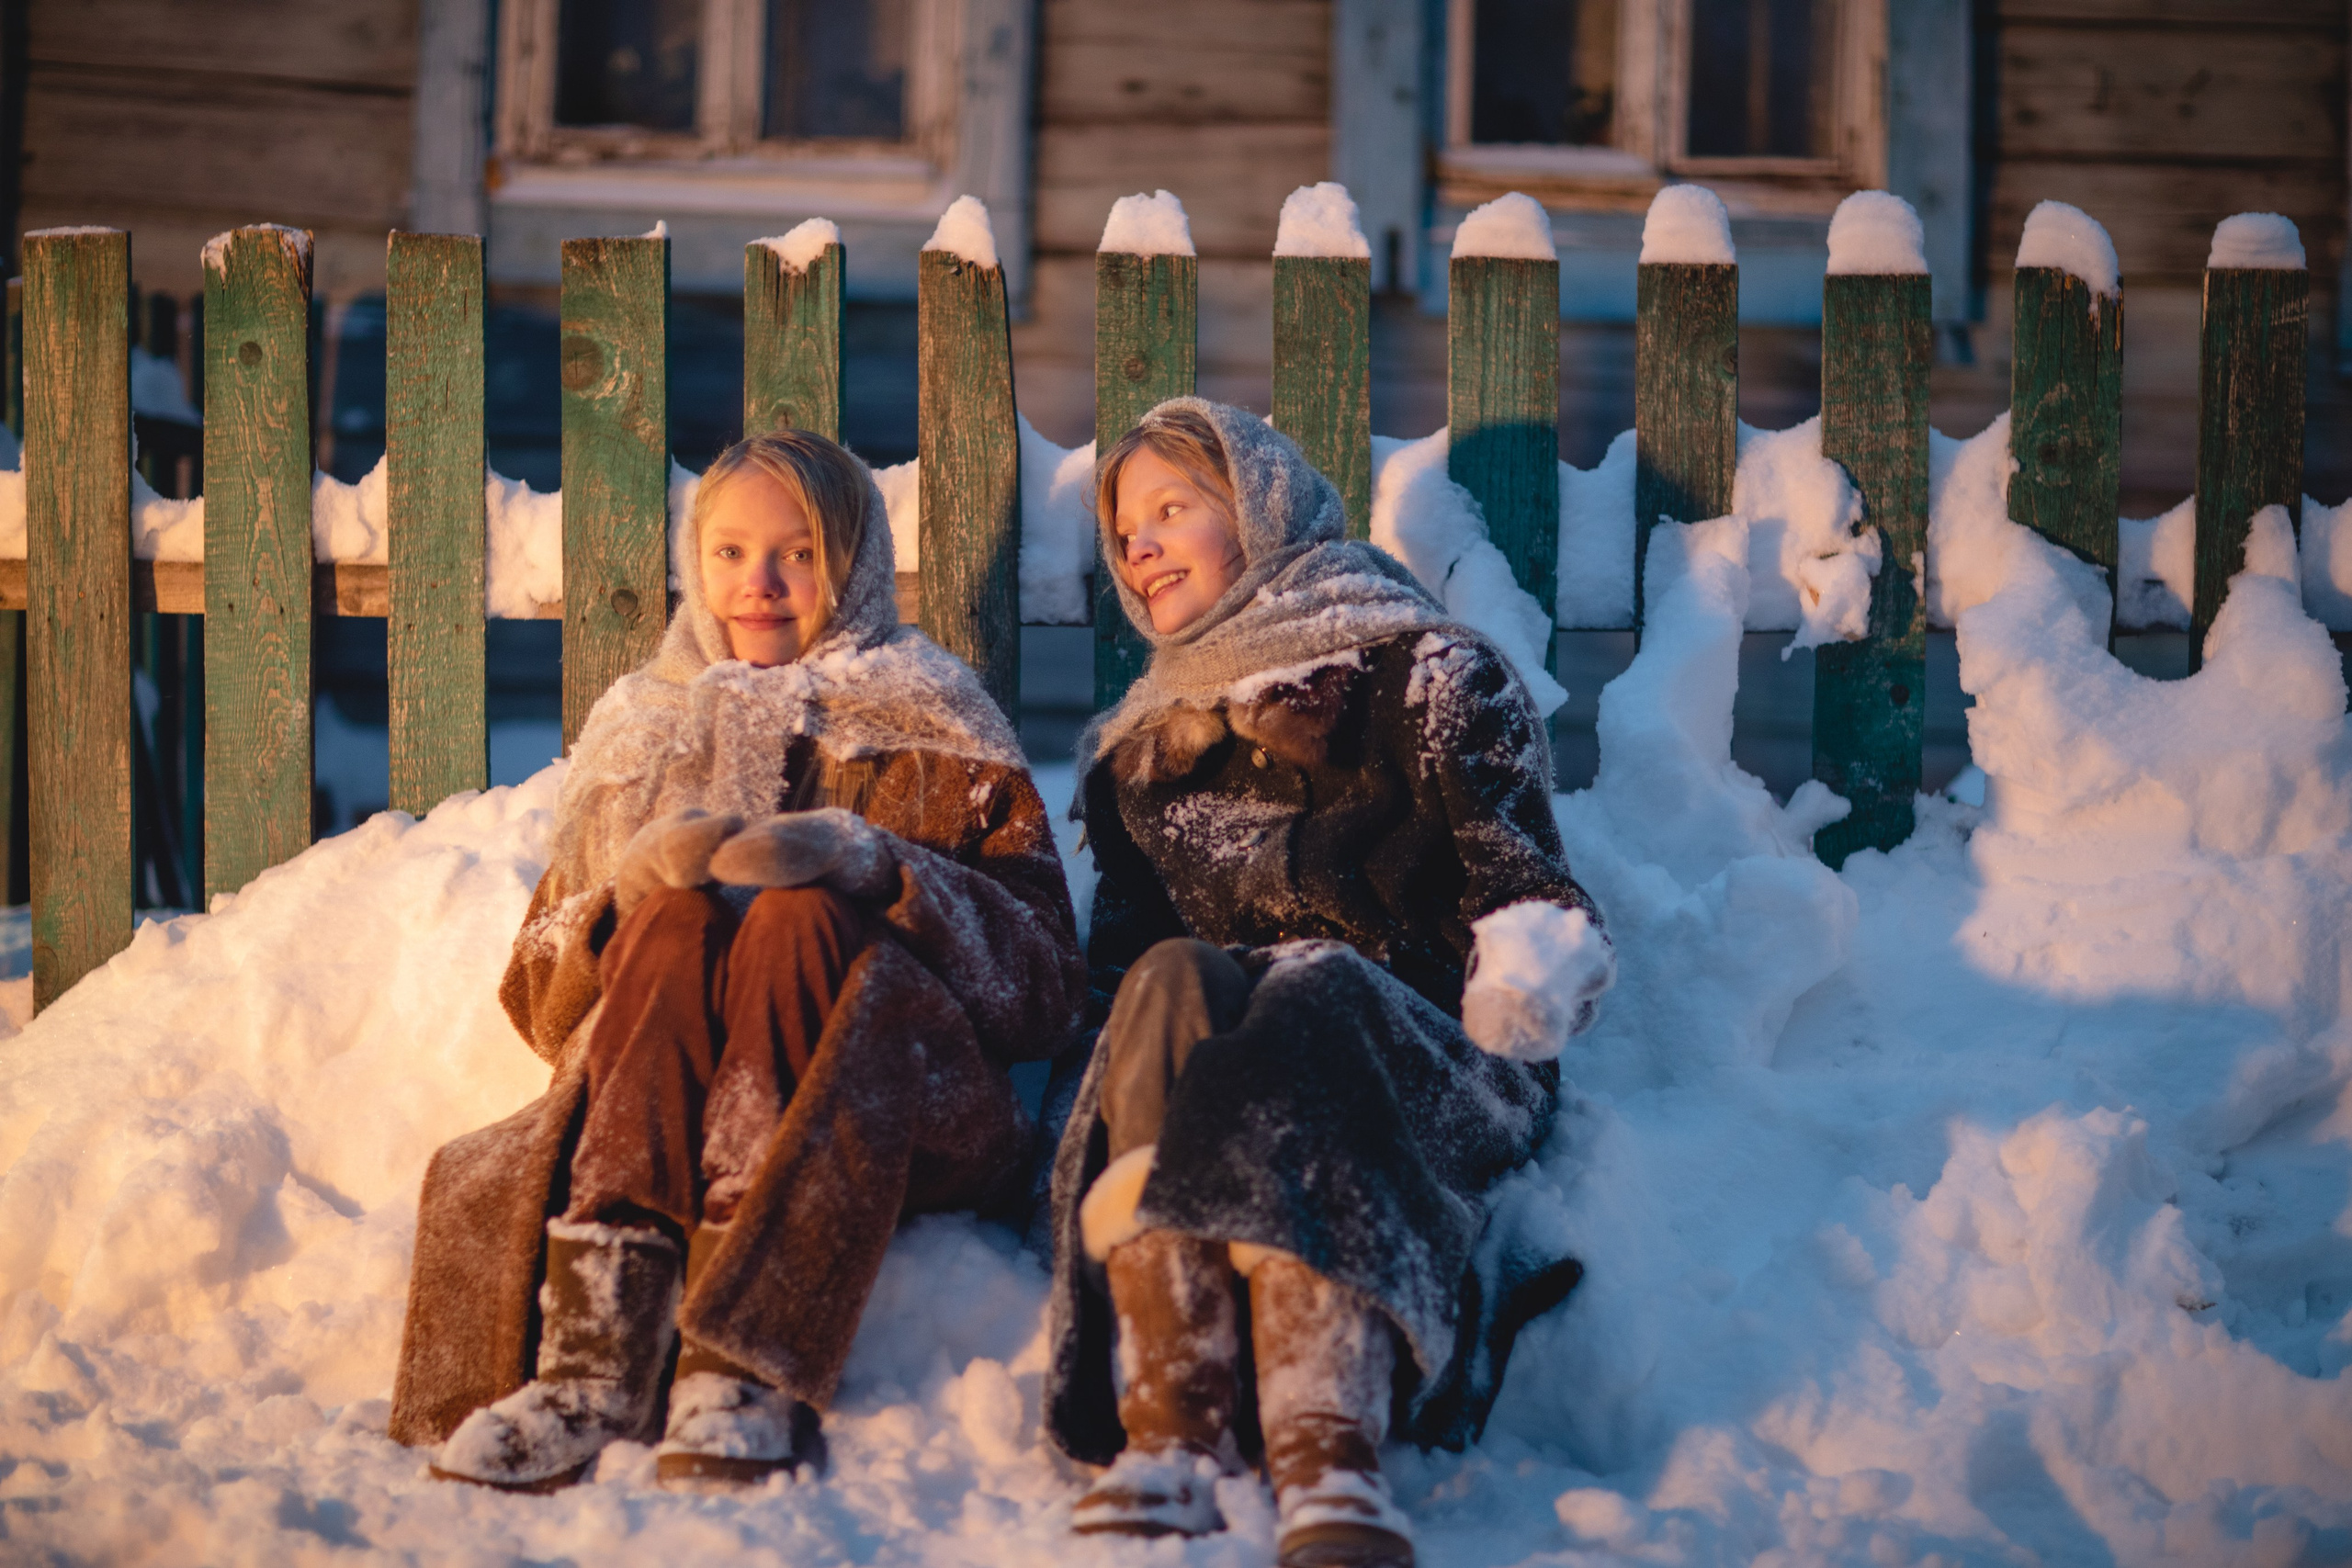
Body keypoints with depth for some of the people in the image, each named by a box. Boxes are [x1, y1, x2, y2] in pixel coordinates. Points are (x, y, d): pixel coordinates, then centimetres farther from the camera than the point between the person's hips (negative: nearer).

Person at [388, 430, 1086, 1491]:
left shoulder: (931, 739, 18)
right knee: (676, 916, -27)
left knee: (801, 915, -30)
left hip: (887, 1116, -2)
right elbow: (537, 998, 17)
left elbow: (1043, 986, 4)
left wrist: (871, 865, -11)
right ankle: (598, 1347, -46)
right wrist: (635, 884, -5)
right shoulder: (645, 736, 26)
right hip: (660, 1116, 2)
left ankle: (745, 1372, -47)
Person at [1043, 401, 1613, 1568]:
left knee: (1320, 994, -37)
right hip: (1208, 1062, 3)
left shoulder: (1423, 675, 15)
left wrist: (1516, 1000, -18)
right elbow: (1117, 957, 20)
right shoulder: (1137, 752, 29)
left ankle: (1325, 1453, -59)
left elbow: (1533, 905, 3)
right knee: (1173, 985, -32)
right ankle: (1173, 1430, -51)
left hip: (1426, 1068, -3)